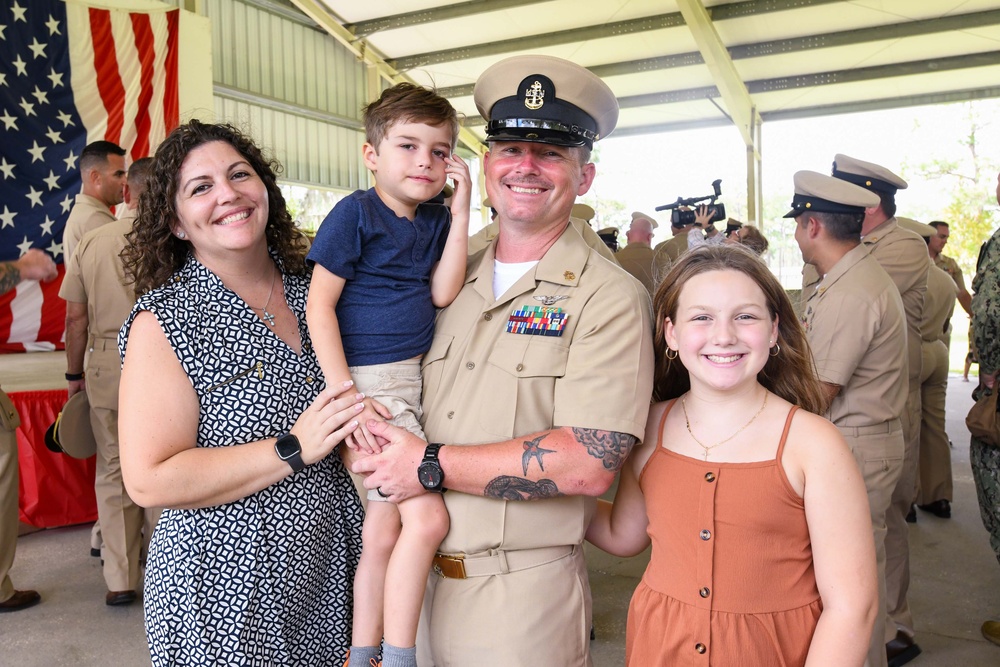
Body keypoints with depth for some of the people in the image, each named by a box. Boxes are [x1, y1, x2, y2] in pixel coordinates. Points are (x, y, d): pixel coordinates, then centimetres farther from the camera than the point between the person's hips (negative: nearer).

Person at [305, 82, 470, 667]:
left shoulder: (435, 221, 10)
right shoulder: (356, 213, -9)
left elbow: (442, 293, -3)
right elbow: (319, 303, -11)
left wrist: (461, 211, -6)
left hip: (413, 378, 7)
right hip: (369, 382, -7)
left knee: (381, 532, 13)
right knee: (428, 517, -13)